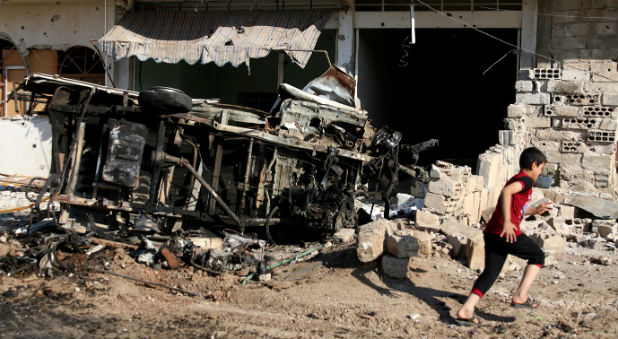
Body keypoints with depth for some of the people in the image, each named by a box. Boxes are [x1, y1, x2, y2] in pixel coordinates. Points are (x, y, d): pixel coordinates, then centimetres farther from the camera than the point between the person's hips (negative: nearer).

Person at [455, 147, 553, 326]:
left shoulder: (516, 179, 25)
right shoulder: (525, 180, -5)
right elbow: (506, 191, -26)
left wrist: (536, 210, 39)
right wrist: (507, 222, -29)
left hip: (491, 232, 9)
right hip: (507, 233, -8)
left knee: (490, 272, 6)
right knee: (538, 256, 14)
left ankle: (466, 310, -7)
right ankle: (520, 296, 7)